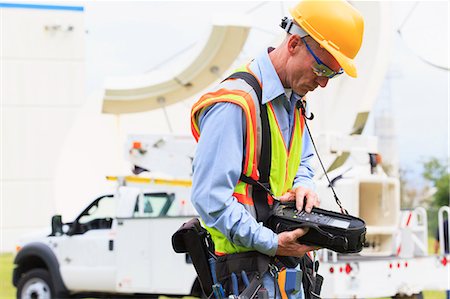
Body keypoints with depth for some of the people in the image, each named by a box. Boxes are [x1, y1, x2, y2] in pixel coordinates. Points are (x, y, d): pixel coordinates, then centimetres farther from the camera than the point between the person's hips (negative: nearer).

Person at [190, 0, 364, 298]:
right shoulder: (236, 103, -20)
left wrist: (303, 184, 1)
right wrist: (271, 244, -26)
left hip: (283, 253, 9)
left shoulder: (295, 100, 10)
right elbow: (209, 195, -25)